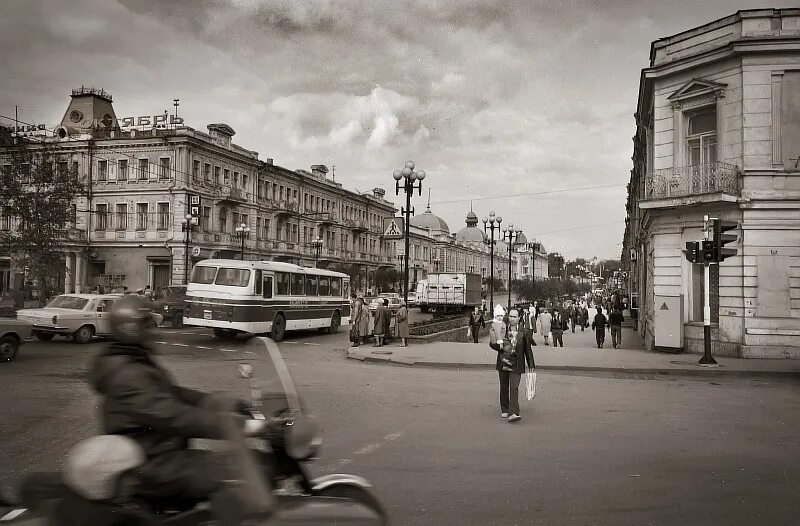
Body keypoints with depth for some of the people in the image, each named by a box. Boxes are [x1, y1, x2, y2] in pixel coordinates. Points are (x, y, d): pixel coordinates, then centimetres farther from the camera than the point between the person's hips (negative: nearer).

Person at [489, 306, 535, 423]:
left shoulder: (524, 332, -2)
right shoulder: (502, 329, 1)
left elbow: (528, 350, 4)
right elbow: (492, 343, 6)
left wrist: (531, 365, 3)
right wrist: (500, 346, -15)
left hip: (516, 365, -2)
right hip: (503, 364, 3)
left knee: (514, 389, -12)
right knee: (504, 388, 13)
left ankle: (513, 413, -17)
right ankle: (504, 410, 28)